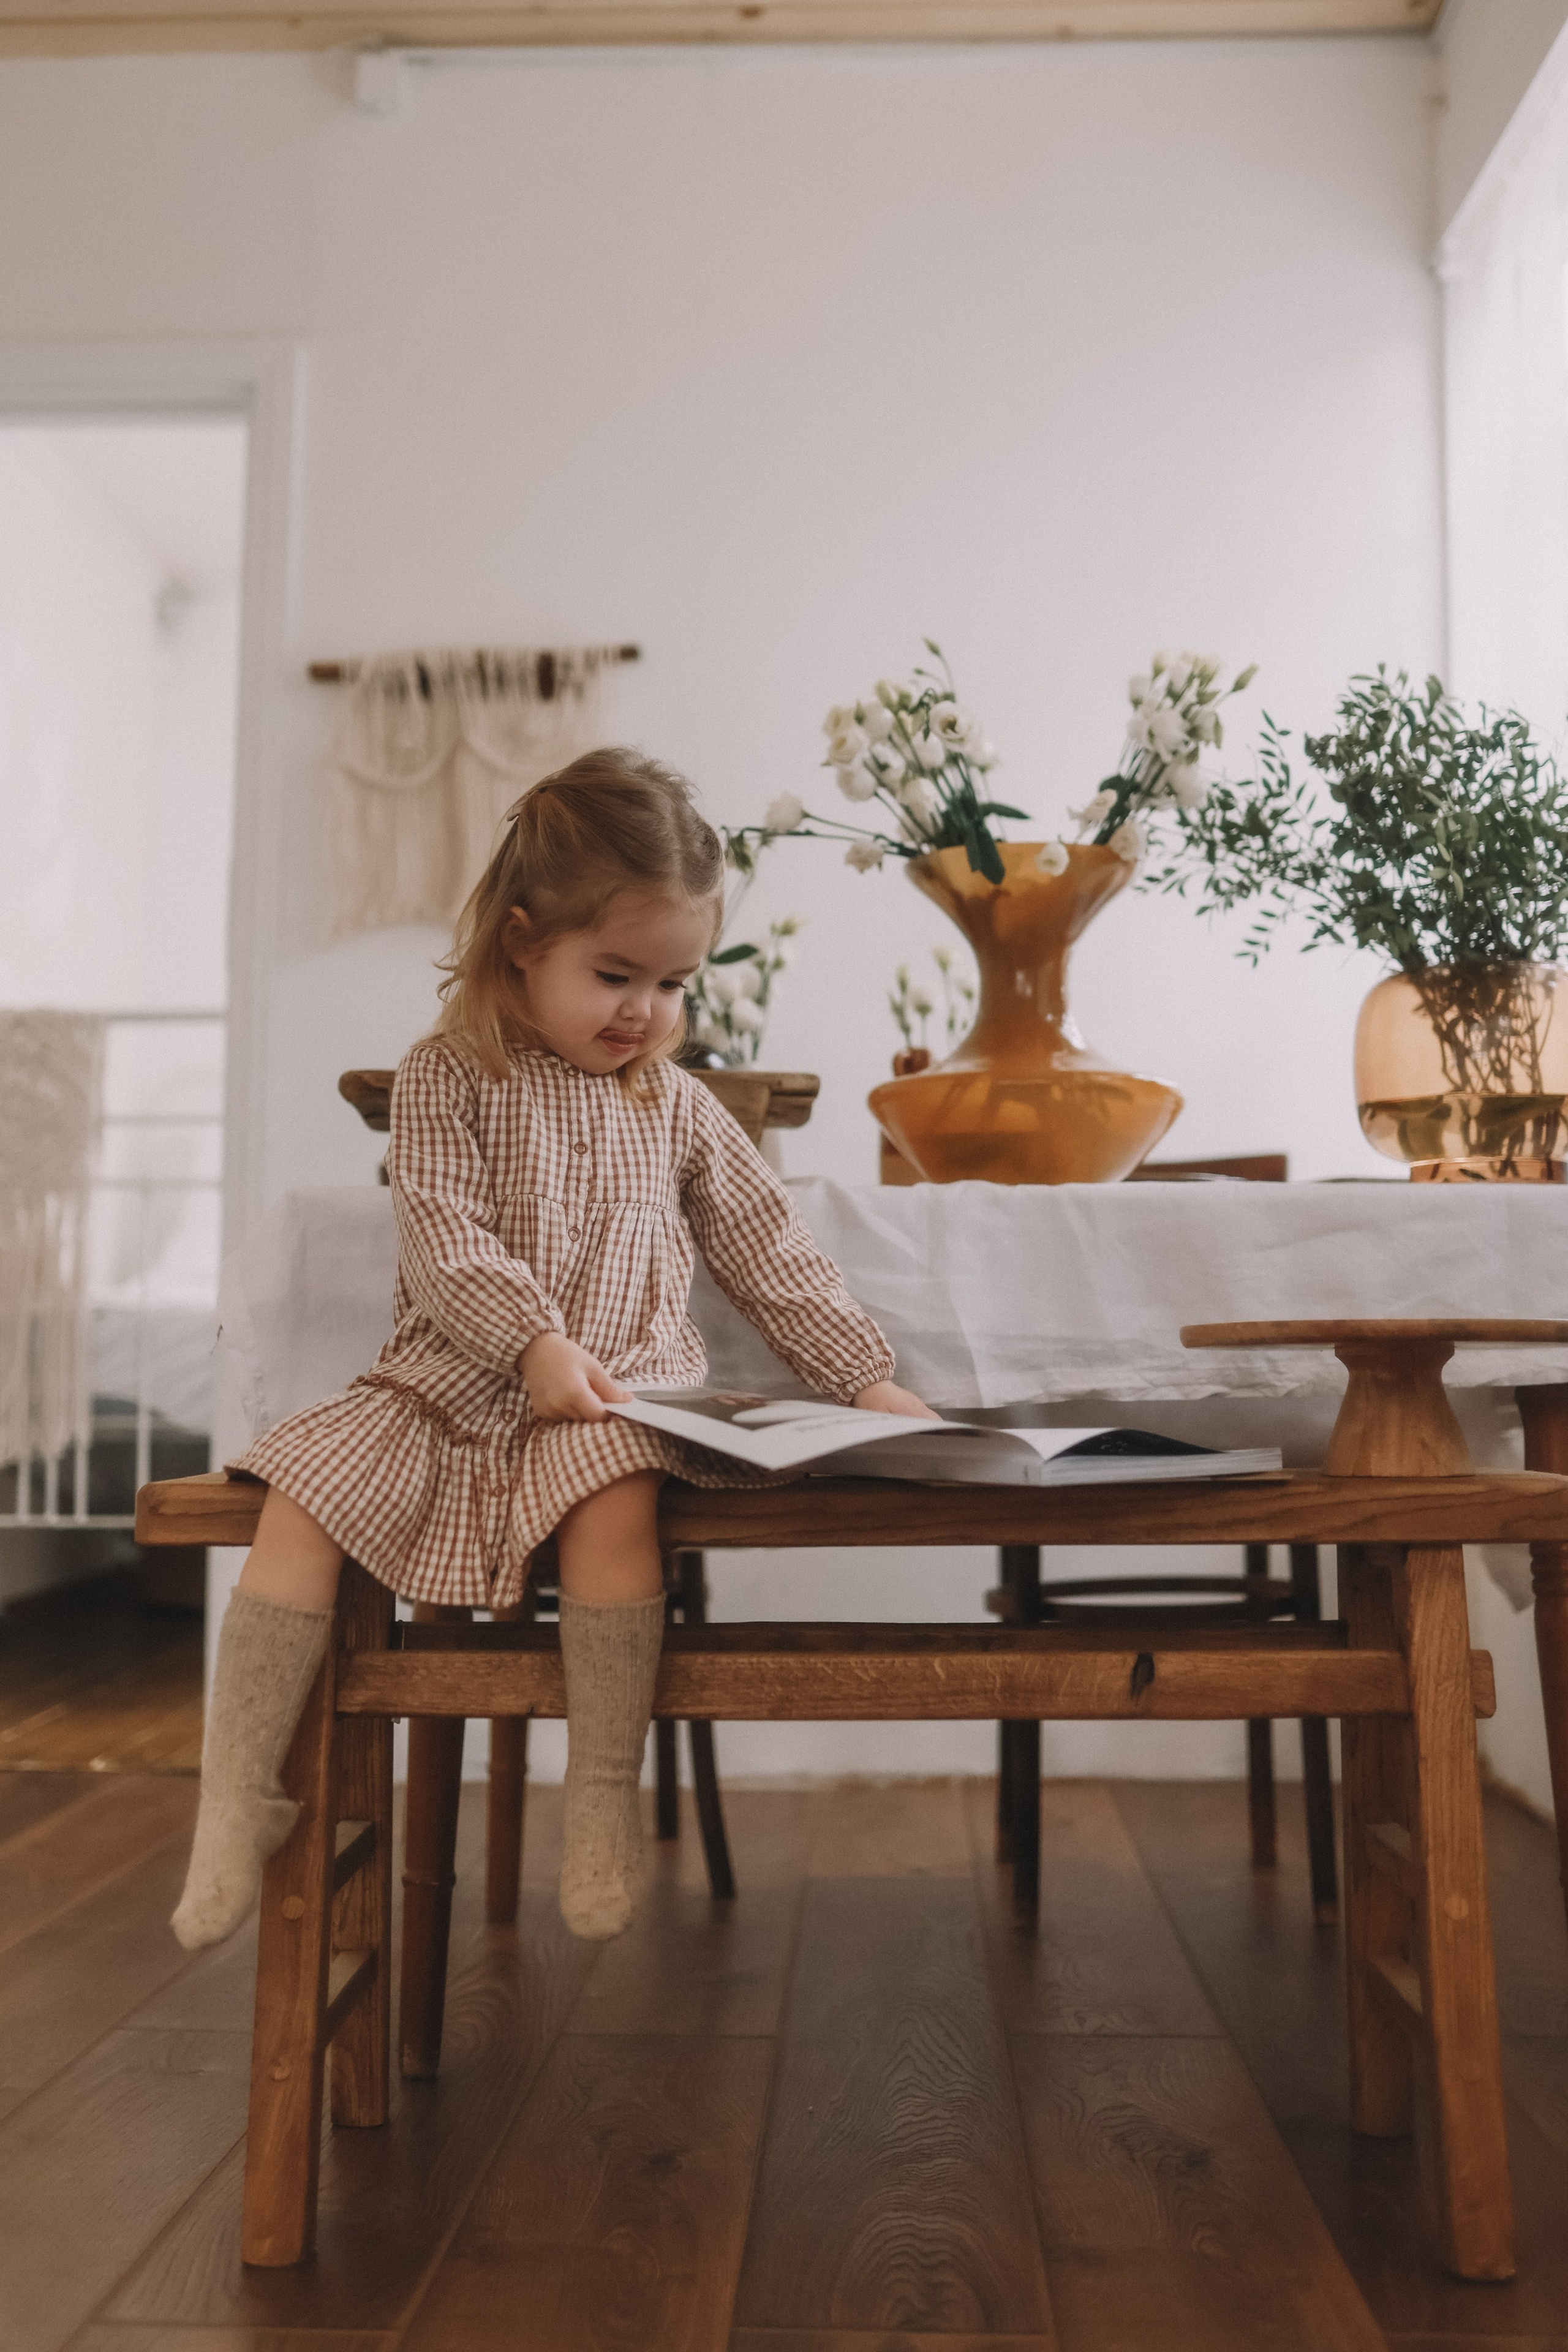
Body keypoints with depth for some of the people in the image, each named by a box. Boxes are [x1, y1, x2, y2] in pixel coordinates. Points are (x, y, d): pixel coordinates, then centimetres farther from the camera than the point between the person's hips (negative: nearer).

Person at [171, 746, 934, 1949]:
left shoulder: (676, 1105, 12)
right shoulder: (448, 1077, 3)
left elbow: (770, 1250, 12)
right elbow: (443, 1234, -9)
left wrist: (865, 1375, 4)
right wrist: (534, 1340, -24)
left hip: (623, 1393, 0)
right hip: (452, 1383, 0)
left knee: (613, 1498, -33)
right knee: (304, 1498, -22)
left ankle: (606, 1793, -17)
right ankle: (240, 1805, -9)